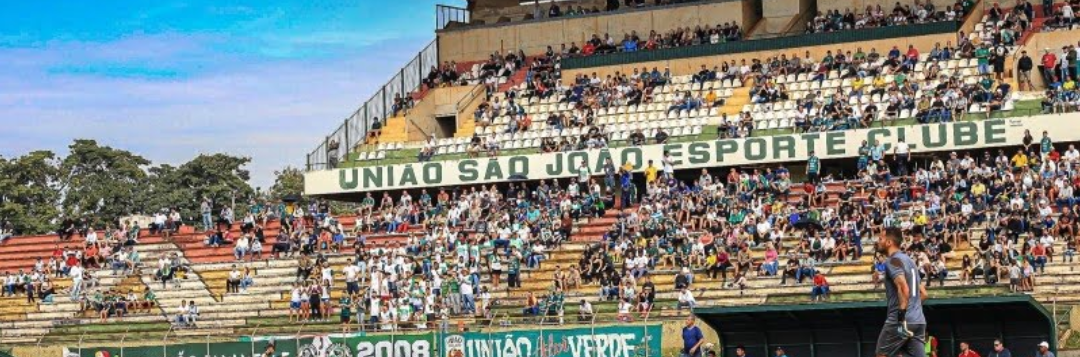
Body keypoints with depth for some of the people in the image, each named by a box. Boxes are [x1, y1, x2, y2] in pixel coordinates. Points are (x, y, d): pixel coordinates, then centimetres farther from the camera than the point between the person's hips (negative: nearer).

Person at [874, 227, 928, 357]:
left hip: (899, 321, -8)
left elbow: (903, 288, -23)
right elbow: (923, 293, 26)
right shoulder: (909, 260, 21)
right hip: (919, 321, 8)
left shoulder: (892, 260, -8)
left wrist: (901, 316, -24)